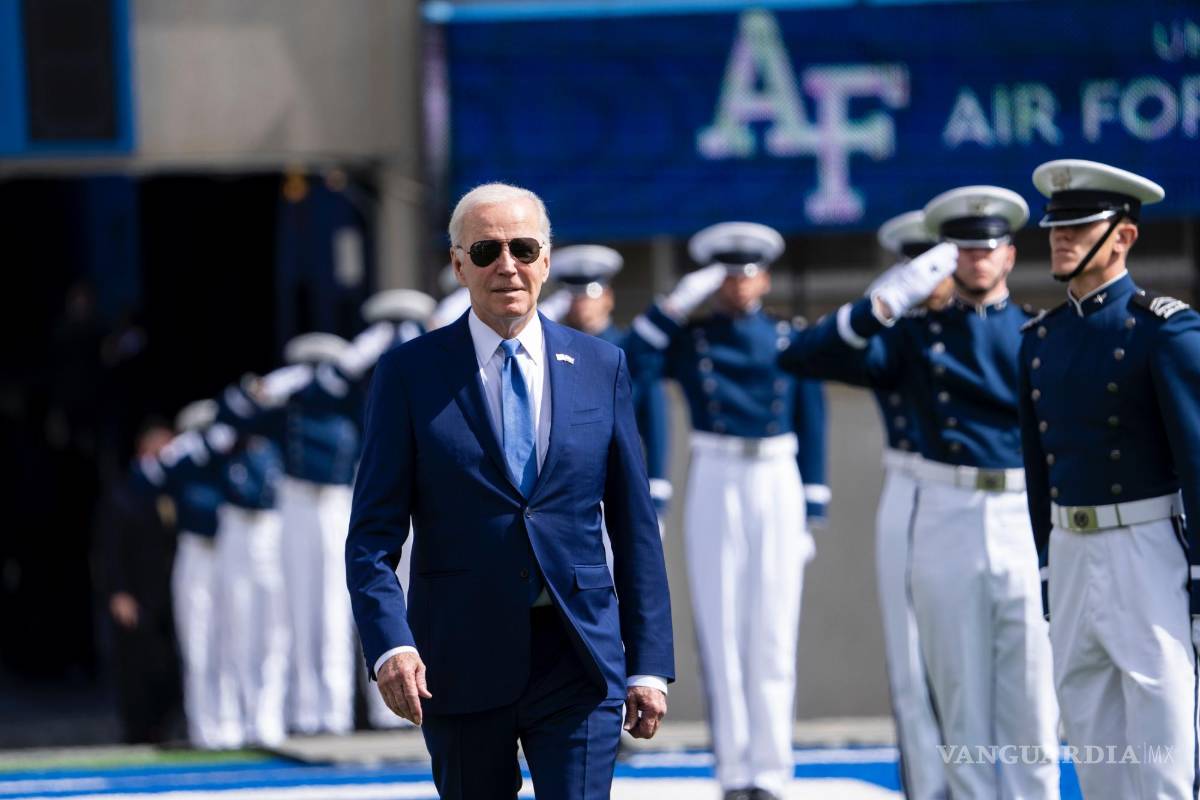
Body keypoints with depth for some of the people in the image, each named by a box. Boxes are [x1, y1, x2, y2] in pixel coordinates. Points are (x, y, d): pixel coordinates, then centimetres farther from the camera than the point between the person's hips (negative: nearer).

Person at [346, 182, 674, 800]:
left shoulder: (600, 367, 7)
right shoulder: (409, 373, 1)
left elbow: (634, 528, 9)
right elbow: (373, 535, -2)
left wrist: (649, 664, 3)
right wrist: (389, 645, -18)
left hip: (579, 659, 0)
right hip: (461, 664, 0)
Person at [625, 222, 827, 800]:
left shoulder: (791, 341, 7)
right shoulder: (689, 338, 5)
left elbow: (811, 430, 8)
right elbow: (634, 366, -13)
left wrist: (811, 515, 4)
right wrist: (676, 302, -15)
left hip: (778, 486, 0)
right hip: (714, 487, 0)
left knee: (773, 632, -1)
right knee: (720, 632, 0)